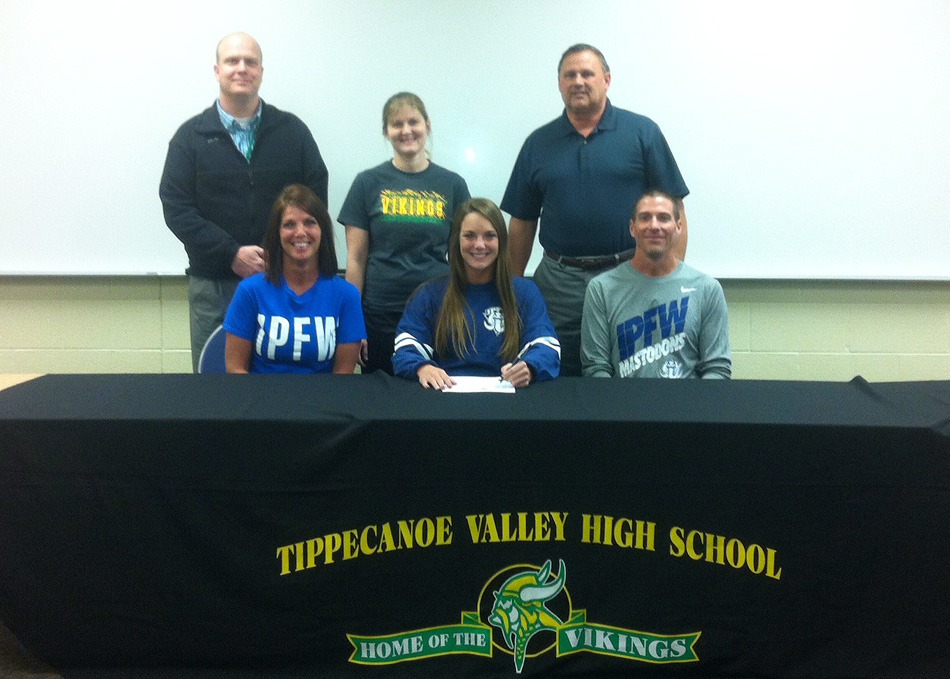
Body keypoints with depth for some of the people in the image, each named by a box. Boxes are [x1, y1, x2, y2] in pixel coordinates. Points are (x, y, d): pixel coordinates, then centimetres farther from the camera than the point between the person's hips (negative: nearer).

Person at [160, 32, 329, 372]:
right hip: (213, 286, 0)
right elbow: (176, 208, -3)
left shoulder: (292, 130, 6)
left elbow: (316, 198, 3)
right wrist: (232, 254, -14)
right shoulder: (191, 136, 4)